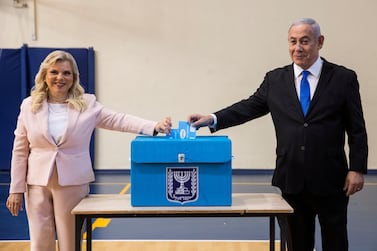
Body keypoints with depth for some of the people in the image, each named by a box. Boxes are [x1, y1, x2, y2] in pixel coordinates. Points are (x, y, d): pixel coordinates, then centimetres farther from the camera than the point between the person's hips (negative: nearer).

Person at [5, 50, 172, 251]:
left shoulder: (87, 104, -1)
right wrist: (16, 189, 3)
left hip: (73, 183, -1)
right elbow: (20, 151, 5)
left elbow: (119, 120, -11)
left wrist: (155, 127, -26)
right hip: (37, 184, 1)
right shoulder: (29, 105, 2)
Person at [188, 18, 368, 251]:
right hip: (290, 179, 2)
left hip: (330, 179, -2)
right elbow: (249, 107, 3)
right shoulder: (275, 79, 5)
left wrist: (357, 169, -6)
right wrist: (213, 119, -11)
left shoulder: (344, 78, -1)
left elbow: (357, 129, -1)